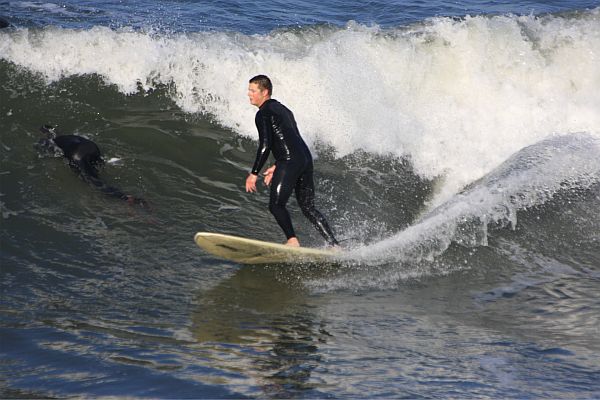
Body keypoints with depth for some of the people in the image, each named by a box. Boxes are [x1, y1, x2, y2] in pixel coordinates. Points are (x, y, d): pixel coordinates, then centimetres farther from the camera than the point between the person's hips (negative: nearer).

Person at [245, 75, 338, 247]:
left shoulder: (263, 113, -1)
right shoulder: (283, 109, 27)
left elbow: (265, 146, -11)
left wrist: (254, 173, -9)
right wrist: (277, 167, 29)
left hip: (290, 162, -9)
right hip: (306, 158, 9)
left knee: (276, 205, -10)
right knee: (308, 207, 11)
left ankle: (293, 240, -26)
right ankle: (334, 245, 5)